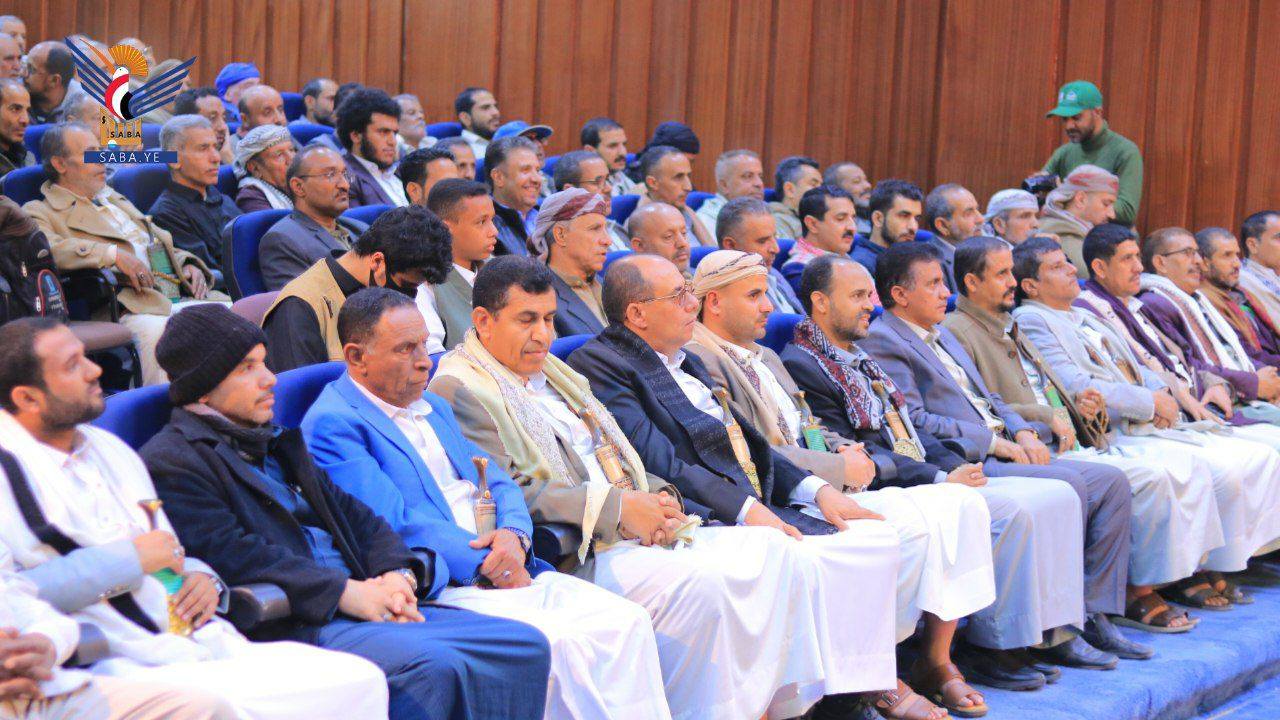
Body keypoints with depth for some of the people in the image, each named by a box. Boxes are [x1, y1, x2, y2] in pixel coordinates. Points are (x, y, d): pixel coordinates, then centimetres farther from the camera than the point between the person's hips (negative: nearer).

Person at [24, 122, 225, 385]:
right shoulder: (41, 213, 7)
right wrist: (113, 254, -20)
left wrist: (188, 265, 12)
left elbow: (163, 244, 35)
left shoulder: (115, 200, 30)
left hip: (182, 299, 7)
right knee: (153, 332, -39)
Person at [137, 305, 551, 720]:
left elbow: (356, 516, 21)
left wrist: (397, 573, -1)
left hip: (361, 604, 9)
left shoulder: (276, 445, 26)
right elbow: (232, 555, -15)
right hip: (290, 626, -9)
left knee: (526, 646, -5)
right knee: (436, 665, -33)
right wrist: (346, 592, -18)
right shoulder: (171, 463, -2)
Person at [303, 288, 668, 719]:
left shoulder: (435, 408, 23)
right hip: (443, 586, -8)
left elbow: (499, 485, 20)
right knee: (564, 643, -28)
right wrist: (487, 565, -13)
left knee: (628, 622, -11)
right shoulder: (333, 424, -5)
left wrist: (515, 535, -3)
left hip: (507, 570, 8)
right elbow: (393, 522, -14)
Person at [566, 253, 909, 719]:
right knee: (799, 561, -33)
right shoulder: (599, 364, -6)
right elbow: (658, 461, -16)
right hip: (706, 519, -10)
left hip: (758, 507, 10)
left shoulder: (686, 363, 25)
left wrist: (815, 489, 7)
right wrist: (743, 508, -22)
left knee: (876, 539, -5)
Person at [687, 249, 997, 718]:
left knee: (962, 504, -5)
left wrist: (849, 451, 2)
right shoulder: (700, 360, -8)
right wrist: (840, 469, -11)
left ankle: (936, 662, -3)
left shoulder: (765, 358, 25)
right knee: (912, 526, -27)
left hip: (824, 488, 10)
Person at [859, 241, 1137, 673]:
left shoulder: (942, 334, 26)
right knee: (1068, 484, -27)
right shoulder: (882, 341, -5)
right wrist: (994, 442, -14)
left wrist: (1022, 432, 6)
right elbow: (915, 421, -15)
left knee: (1111, 482, -3)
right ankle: (1054, 633, -21)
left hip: (1001, 451, 10)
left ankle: (1092, 614, -2)